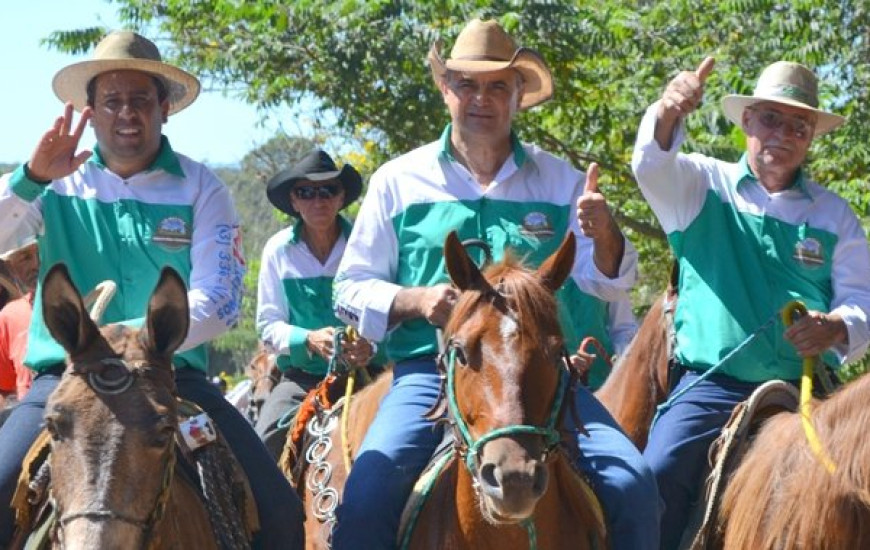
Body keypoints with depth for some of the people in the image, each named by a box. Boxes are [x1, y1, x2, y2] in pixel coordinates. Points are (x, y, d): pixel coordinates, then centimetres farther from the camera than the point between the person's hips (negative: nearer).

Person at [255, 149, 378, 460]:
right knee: (269, 439, -24)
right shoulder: (279, 250, 6)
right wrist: (309, 340, -15)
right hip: (301, 378, 1)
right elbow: (268, 326, 5)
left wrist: (372, 347, -24)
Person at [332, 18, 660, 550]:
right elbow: (352, 291, 9)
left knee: (632, 485, -19)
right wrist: (417, 300, -12)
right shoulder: (398, 181, 8)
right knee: (366, 495, -26)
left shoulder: (559, 180, 11)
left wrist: (604, 234, -19)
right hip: (430, 371, -1)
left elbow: (605, 283, 5)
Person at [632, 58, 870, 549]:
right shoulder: (703, 186, 9)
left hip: (802, 392, 2)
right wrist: (668, 114, -34)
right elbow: (653, 165, -12)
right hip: (711, 385, -1)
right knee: (660, 472, -25)